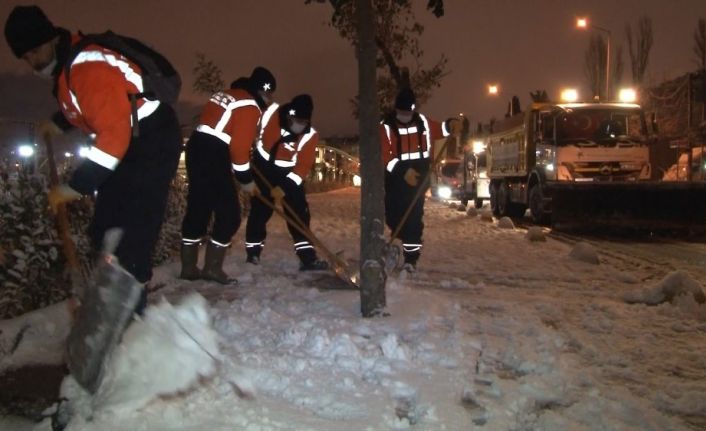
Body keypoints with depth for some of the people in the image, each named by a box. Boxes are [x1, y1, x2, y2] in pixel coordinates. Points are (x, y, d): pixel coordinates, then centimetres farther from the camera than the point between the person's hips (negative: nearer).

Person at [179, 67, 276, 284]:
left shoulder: (226, 94, 20)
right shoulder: (250, 107, -8)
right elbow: (239, 146, -15)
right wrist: (246, 179, -5)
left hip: (197, 148, 9)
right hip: (213, 156, -9)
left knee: (198, 209, 14)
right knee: (229, 213, -2)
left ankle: (188, 267, 19)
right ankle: (212, 267, 0)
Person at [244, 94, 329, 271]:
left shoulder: (310, 136, -20)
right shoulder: (271, 113, -21)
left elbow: (303, 166, -21)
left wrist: (284, 188, -29)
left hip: (288, 173, 1)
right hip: (262, 167, 0)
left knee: (298, 212, -6)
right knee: (260, 208, 1)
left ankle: (307, 257, -6)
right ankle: (253, 251, 16)